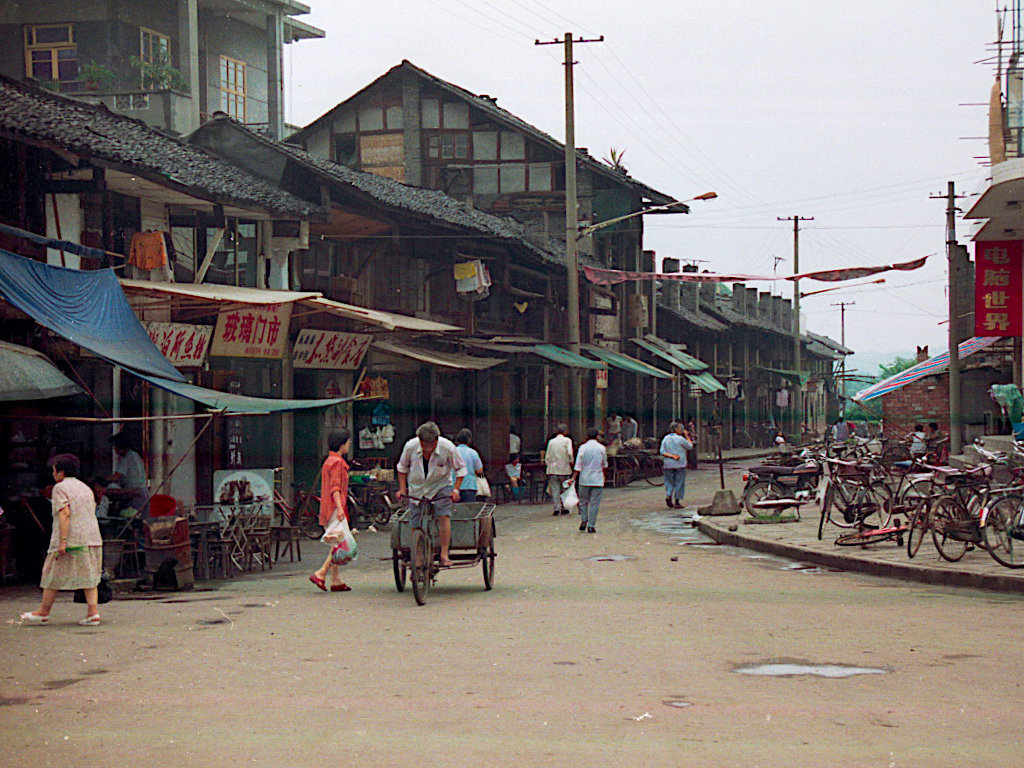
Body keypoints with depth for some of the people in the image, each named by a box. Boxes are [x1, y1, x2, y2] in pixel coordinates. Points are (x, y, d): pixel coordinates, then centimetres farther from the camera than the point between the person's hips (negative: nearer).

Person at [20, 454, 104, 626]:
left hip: (71, 539, -6)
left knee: (54, 575, 5)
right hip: (92, 538, 6)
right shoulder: (86, 488, 17)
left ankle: (43, 613, 14)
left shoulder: (60, 488, -5)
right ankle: (93, 612, -7)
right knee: (89, 576, 5)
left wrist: (63, 541, -20)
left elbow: (65, 514, -16)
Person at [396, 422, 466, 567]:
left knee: (444, 516, -22)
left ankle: (444, 555, -19)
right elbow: (402, 468, 4)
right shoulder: (410, 447, -17)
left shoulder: (448, 448, -21)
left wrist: (455, 489, -15)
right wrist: (402, 488, -4)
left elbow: (460, 468, -5)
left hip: (441, 486, -2)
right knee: (416, 525, -1)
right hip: (416, 488, 2)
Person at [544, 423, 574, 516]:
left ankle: (557, 508, -7)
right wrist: (571, 462, -2)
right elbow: (569, 453, -16)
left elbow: (547, 457, 7)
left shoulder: (551, 441, 6)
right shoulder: (567, 440, -4)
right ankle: (564, 508, 14)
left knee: (555, 489, 2)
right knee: (565, 489, 10)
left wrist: (548, 465, 17)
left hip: (553, 469, 2)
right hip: (564, 469, -2)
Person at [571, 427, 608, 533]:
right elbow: (604, 465, 13)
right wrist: (603, 474, 31)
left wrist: (573, 478, -3)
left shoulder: (582, 447, -2)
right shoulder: (601, 448, 1)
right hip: (598, 480, 0)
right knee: (594, 503, 2)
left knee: (583, 501, 15)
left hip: (584, 479, 0)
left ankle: (584, 521, 3)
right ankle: (591, 526, -1)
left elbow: (578, 466, -6)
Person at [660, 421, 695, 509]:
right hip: (679, 465, -4)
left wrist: (671, 456, -9)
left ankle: (668, 495, -11)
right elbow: (690, 447, 2)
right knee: (679, 482, 6)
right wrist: (687, 436, 10)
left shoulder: (665, 439, 4)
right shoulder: (680, 439, -10)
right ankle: (677, 502, 7)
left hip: (668, 465, 4)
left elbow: (662, 452, -3)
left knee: (669, 482, 13)